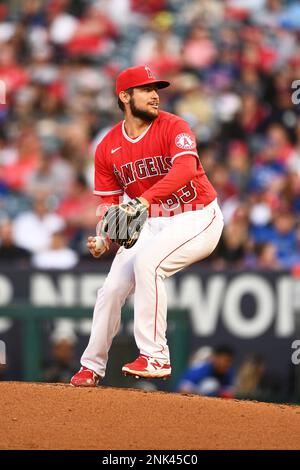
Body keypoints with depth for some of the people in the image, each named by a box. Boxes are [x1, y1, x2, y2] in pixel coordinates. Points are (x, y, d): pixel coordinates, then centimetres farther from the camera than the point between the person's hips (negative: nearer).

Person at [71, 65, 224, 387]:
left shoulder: (173, 128, -15)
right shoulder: (108, 148, 1)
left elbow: (186, 168, -34)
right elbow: (111, 203, 6)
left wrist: (145, 198, -47)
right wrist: (103, 239, -14)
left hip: (197, 218, -6)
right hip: (151, 224, 6)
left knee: (147, 261, -30)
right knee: (111, 289, 0)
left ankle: (155, 357, -24)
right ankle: (91, 367, 20)